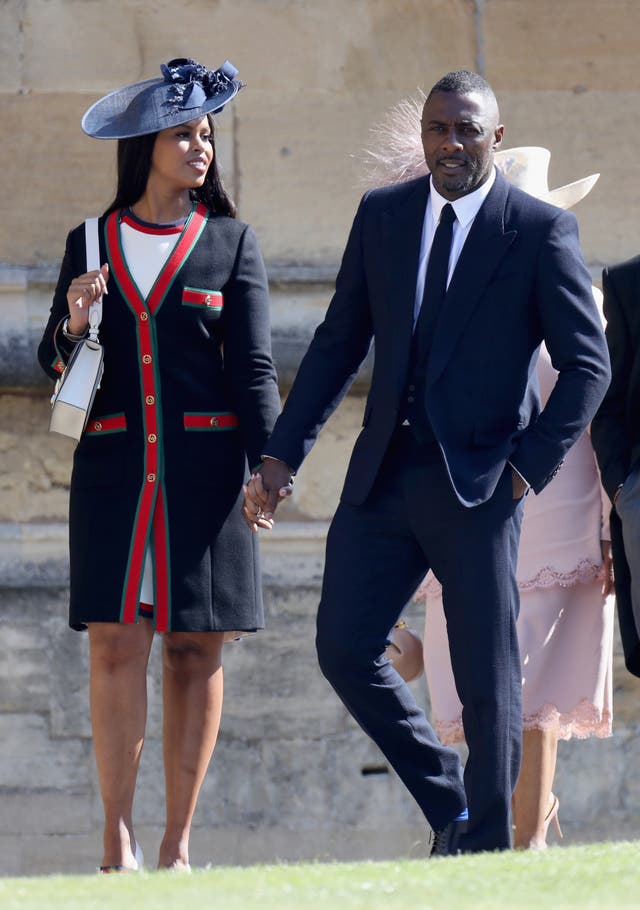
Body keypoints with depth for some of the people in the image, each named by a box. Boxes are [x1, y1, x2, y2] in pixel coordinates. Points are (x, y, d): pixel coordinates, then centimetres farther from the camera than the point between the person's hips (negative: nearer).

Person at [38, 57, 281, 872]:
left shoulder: (230, 244, 7)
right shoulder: (90, 245, 11)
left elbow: (254, 367, 2)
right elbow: (53, 364, 13)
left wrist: (268, 465, -10)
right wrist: (73, 322, -9)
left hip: (202, 467, -1)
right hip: (115, 465, 1)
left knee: (194, 648, 0)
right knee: (115, 645, -6)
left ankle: (178, 842, 5)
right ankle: (117, 841, -4)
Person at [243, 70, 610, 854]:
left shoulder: (541, 230, -4)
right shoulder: (381, 215, 8)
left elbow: (586, 363, -4)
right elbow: (339, 342, 12)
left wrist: (531, 466, -11)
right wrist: (282, 453, 6)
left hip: (478, 483, -4)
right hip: (384, 475, 4)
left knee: (486, 675, -1)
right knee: (343, 649, -1)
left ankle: (486, 845, 12)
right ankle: (449, 804, 17)